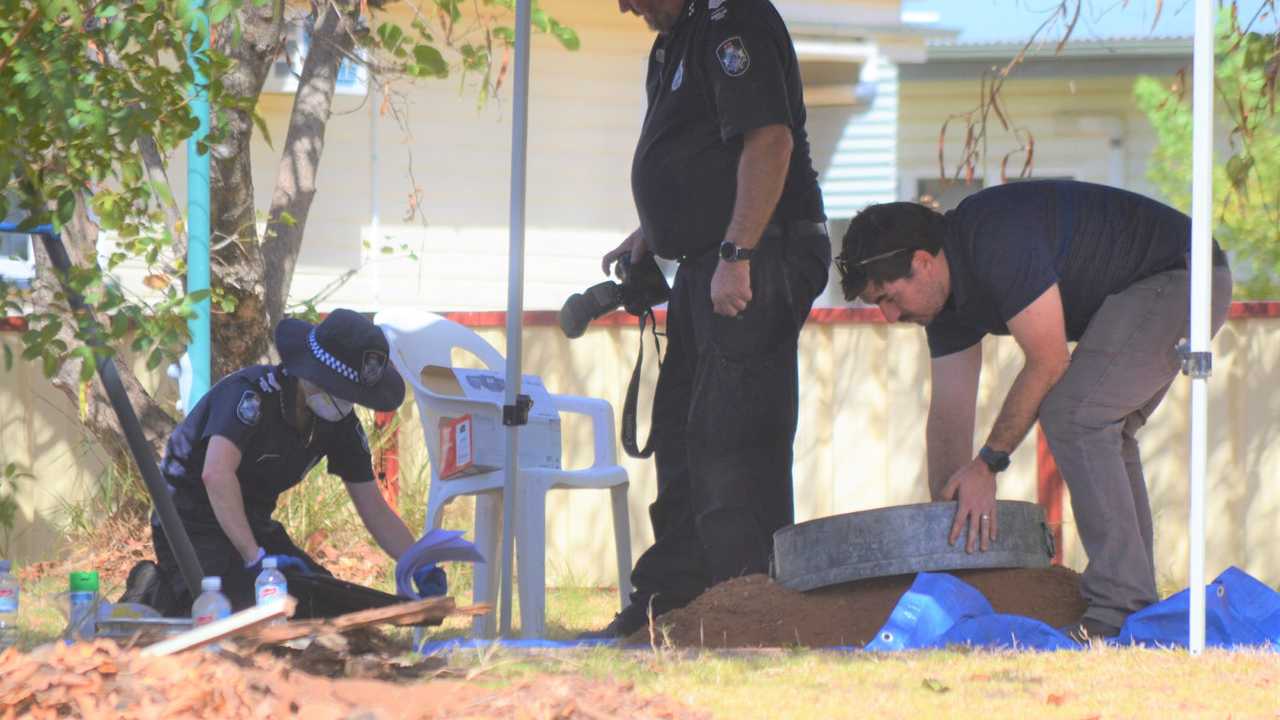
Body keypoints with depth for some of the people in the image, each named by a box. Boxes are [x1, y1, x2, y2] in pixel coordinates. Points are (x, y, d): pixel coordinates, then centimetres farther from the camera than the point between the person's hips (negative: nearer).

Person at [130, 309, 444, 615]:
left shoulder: (340, 423, -2)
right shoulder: (250, 392, -27)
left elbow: (375, 511, 4)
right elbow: (216, 474, -42)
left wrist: (422, 568, -11)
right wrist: (255, 558, -45)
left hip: (253, 523, 8)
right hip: (193, 523, -8)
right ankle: (154, 592, -2)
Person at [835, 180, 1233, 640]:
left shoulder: (999, 241, -25)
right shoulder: (947, 289, 6)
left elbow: (1048, 363, -23)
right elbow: (948, 412, 10)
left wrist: (988, 464, -19)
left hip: (1181, 275, -11)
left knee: (1073, 413, -18)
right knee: (1100, 430, 17)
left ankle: (1121, 608, -18)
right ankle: (1138, 604, 21)